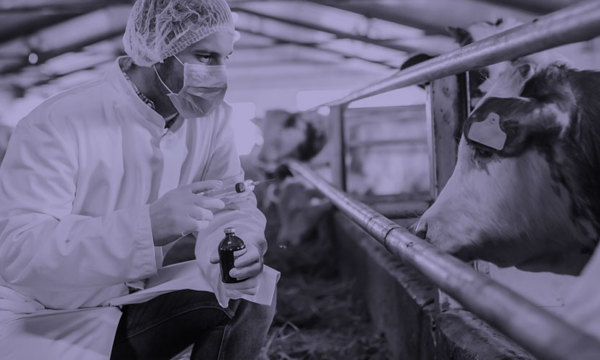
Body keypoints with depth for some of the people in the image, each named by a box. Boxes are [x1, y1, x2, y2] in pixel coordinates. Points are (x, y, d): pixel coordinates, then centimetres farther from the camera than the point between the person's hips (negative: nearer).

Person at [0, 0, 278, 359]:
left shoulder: (212, 117, -4)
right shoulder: (56, 126, -24)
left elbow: (232, 208, 0)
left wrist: (243, 243, -26)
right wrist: (147, 225, -44)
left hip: (138, 300, 5)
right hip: (45, 325, -5)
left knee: (254, 290, -13)